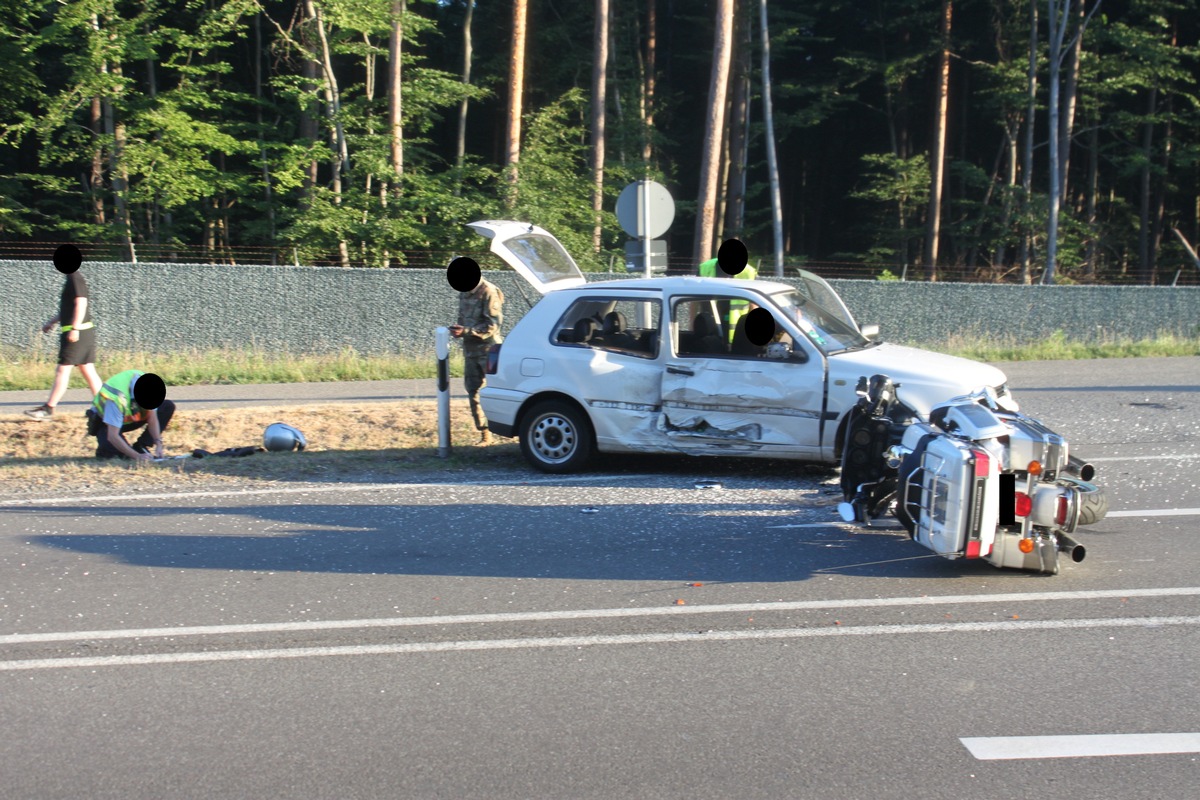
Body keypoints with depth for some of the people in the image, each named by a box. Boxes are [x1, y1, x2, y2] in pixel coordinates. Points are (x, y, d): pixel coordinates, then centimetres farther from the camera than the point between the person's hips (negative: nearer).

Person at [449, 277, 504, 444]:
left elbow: (493, 325, -17)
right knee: (474, 393, 7)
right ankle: (485, 434, 13)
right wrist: (458, 330, 2)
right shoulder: (464, 294, 15)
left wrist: (466, 331, -22)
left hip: (488, 350, -8)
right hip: (470, 350, 8)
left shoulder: (489, 292, -11)